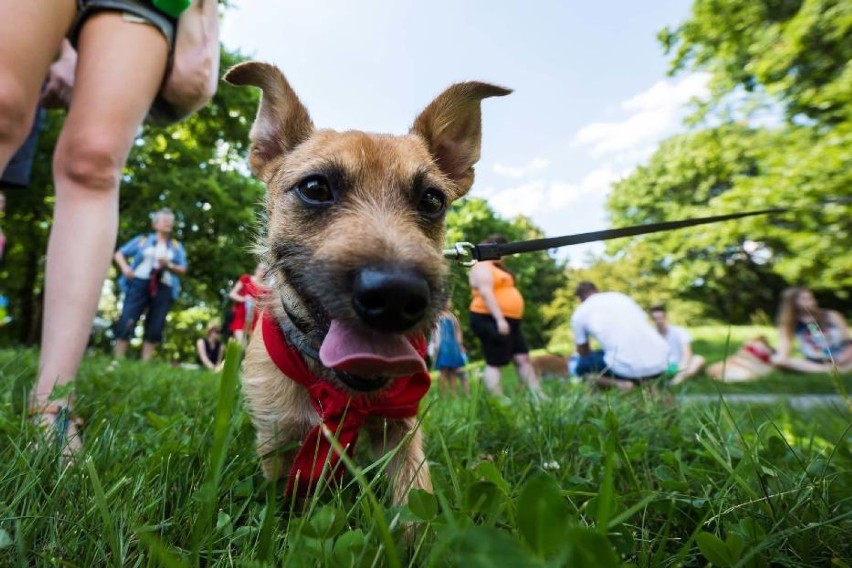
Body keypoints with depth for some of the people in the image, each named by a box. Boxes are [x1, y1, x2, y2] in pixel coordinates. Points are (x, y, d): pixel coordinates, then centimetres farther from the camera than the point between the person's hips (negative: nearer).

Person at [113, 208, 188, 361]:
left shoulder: (177, 246, 17)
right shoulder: (143, 239, 14)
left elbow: (183, 270, 10)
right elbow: (119, 254, 13)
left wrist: (169, 265, -8)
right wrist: (125, 267, -6)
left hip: (163, 289, 2)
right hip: (140, 283, -1)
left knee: (154, 328, -1)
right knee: (126, 322, -9)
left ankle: (145, 363, 3)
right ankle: (118, 360, -3)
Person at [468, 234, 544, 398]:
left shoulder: (496, 267, 24)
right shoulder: (482, 267, -8)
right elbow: (485, 293, -20)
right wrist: (499, 319, -26)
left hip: (510, 319, 10)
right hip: (490, 320, -10)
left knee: (523, 358, 7)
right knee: (494, 363, -6)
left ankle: (539, 397, 10)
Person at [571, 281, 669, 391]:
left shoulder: (579, 314, 11)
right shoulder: (621, 296, 21)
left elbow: (583, 352, 23)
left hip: (628, 368, -4)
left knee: (582, 367, 22)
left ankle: (618, 384, -5)